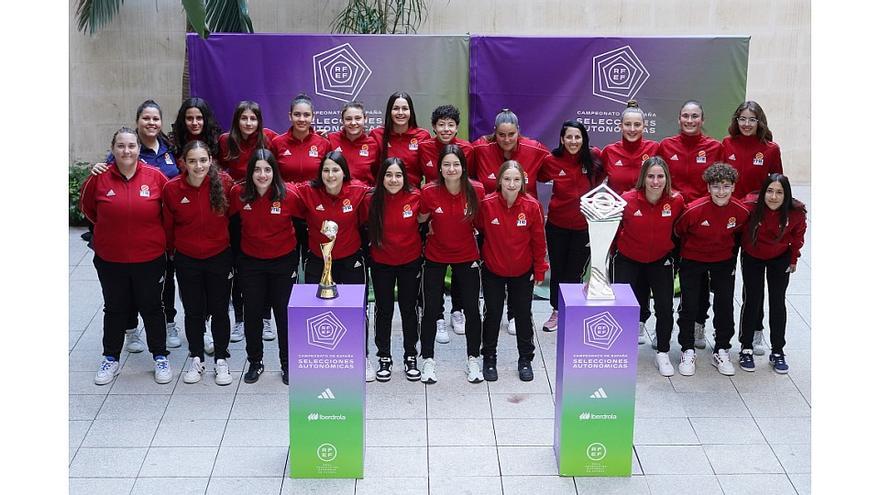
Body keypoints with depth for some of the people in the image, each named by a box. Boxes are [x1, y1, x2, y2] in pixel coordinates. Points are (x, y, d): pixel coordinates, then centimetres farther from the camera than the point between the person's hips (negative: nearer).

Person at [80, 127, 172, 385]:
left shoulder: (155, 176, -10)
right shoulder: (99, 178, -9)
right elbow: (86, 207, 9)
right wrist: (111, 228, 11)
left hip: (149, 257, -1)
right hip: (110, 259, 1)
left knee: (151, 308, 12)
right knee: (115, 309, 15)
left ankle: (160, 356, 27)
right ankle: (111, 358, 30)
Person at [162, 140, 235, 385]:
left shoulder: (224, 183, -15)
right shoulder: (171, 189, -14)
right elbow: (168, 225, 1)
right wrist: (172, 250, 12)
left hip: (219, 257, 0)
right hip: (187, 260, 1)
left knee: (219, 310, 10)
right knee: (193, 311, 13)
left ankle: (221, 360, 26)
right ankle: (196, 359, 30)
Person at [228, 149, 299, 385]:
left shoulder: (289, 195, -15)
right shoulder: (238, 193, -11)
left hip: (283, 262, -1)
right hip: (250, 262, 2)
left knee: (284, 314, 7)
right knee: (252, 314, 8)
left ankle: (287, 364, 22)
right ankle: (255, 362, 25)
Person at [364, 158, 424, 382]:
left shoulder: (415, 197, -15)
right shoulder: (371, 199, -12)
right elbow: (367, 226, 5)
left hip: (410, 262, 0)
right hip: (381, 263, 0)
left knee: (408, 309, 11)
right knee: (384, 309, 10)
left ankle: (411, 357, 24)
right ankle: (384, 358, 23)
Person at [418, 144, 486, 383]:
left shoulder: (476, 190, -16)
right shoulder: (429, 192, -18)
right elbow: (421, 219, 2)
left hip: (467, 256, 1)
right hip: (435, 257, -1)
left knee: (472, 309, 6)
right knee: (431, 310, 5)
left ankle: (473, 359, 23)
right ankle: (428, 360, 22)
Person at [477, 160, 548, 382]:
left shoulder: (532, 206, -16)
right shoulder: (487, 204, -18)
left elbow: (538, 241, -5)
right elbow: (480, 230, 0)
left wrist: (539, 270, 0)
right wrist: (479, 256, 5)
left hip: (522, 272, 1)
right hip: (493, 271, 0)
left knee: (523, 314, 13)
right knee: (493, 314, 11)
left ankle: (525, 359, 30)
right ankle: (489, 358, 29)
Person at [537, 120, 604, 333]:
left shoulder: (594, 157, -11)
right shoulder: (551, 161, -10)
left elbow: (603, 176, 8)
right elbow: (540, 178, 9)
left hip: (584, 226, -1)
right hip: (557, 225, 1)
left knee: (575, 272, 8)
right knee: (557, 270, 14)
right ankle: (557, 311, 31)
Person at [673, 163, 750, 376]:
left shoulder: (741, 211, -19)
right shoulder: (694, 210, -29)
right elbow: (677, 231, -9)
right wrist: (681, 252, 5)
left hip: (723, 260, 3)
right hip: (692, 260, -2)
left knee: (725, 306, 6)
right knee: (689, 306, 2)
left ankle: (721, 351, 21)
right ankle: (687, 351, 18)